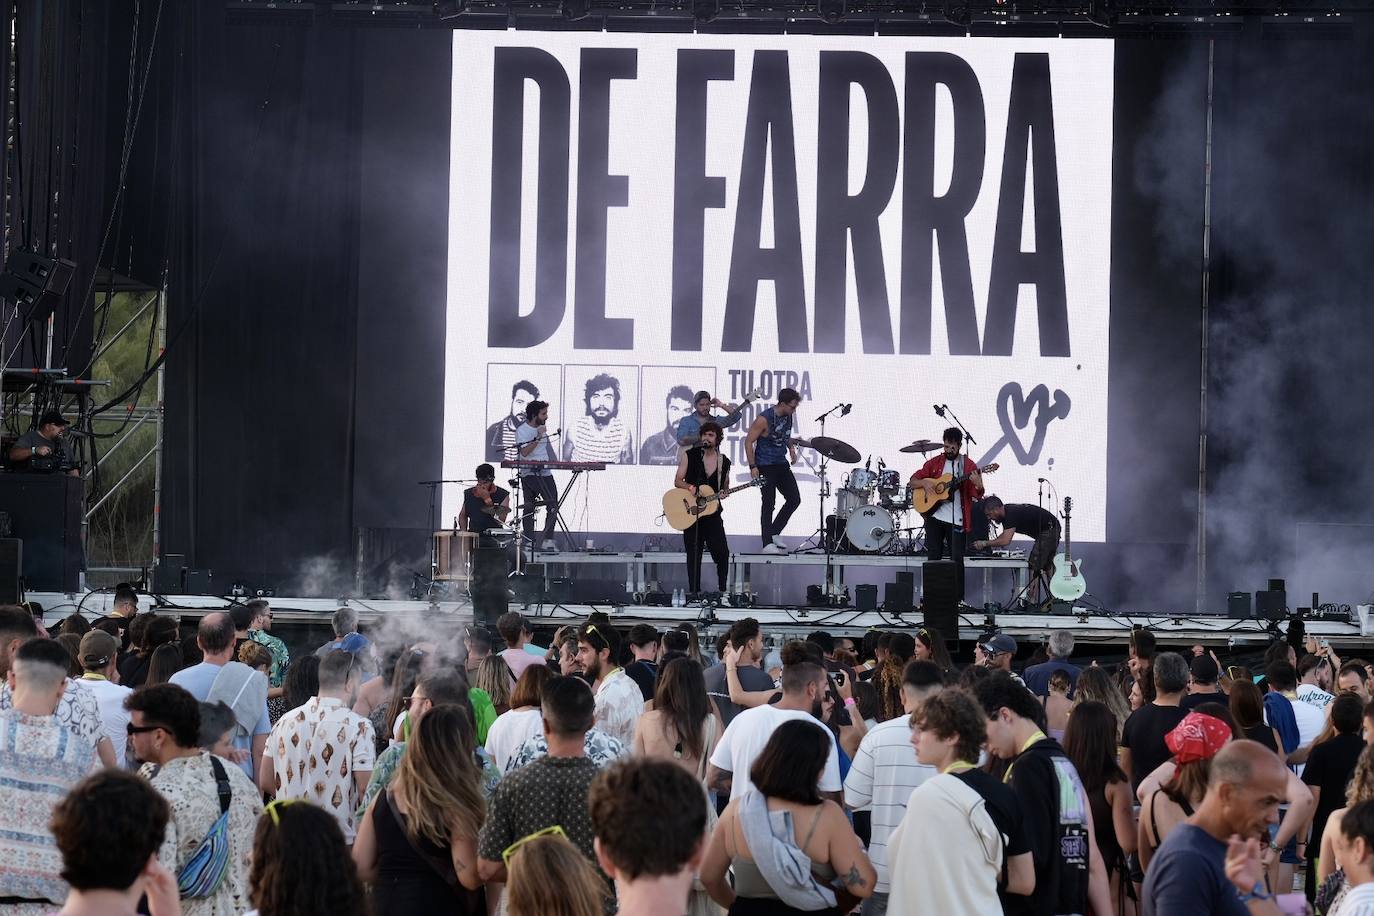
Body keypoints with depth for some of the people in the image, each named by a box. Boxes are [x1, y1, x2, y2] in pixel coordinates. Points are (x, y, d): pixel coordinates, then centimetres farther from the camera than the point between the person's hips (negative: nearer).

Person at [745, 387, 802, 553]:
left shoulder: (788, 417, 4)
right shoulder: (764, 419, -19)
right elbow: (749, 441, -15)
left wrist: (791, 448, 5)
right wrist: (753, 467, -18)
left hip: (782, 464, 7)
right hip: (765, 466, -7)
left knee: (794, 499, 4)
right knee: (768, 503, -6)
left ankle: (775, 533, 17)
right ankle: (767, 544, -2)